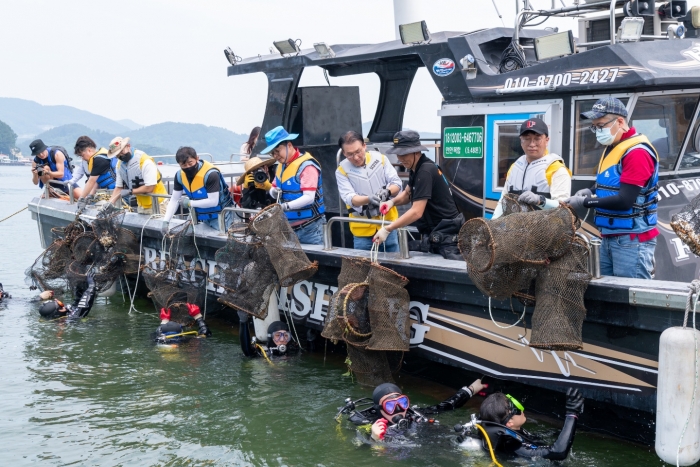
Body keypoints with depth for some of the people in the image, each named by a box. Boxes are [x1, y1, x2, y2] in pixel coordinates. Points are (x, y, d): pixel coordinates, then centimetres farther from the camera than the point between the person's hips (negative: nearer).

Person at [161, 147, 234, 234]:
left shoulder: (210, 174, -29)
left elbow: (213, 202, -28)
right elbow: (174, 200, -3)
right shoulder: (180, 175, -8)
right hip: (203, 217, 6)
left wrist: (190, 203, -22)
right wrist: (166, 221, -14)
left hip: (220, 216, -6)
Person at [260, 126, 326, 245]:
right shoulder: (281, 166, 11)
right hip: (289, 227, 7)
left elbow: (309, 197, -21)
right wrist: (274, 192, -5)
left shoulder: (306, 165, -14)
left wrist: (286, 206, -32)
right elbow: (273, 191, 19)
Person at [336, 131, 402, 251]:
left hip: (387, 221, 1)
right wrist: (368, 199, -35)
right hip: (363, 228, -1)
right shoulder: (342, 171, -6)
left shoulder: (380, 159, -1)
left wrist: (387, 192, -25)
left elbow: (397, 183, -2)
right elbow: (349, 198, -16)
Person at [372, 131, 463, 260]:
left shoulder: (426, 172, -20)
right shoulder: (417, 168, 10)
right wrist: (392, 201, 1)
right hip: (434, 234, 10)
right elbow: (408, 194, 24)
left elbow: (416, 212, -25)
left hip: (447, 235, -10)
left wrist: (387, 229, -25)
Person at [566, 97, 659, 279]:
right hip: (609, 238, 9)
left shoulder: (637, 152, -16)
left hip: (632, 240, -9)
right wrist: (591, 192, 5)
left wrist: (585, 202, -15)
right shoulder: (612, 148, 13)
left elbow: (624, 201, -21)